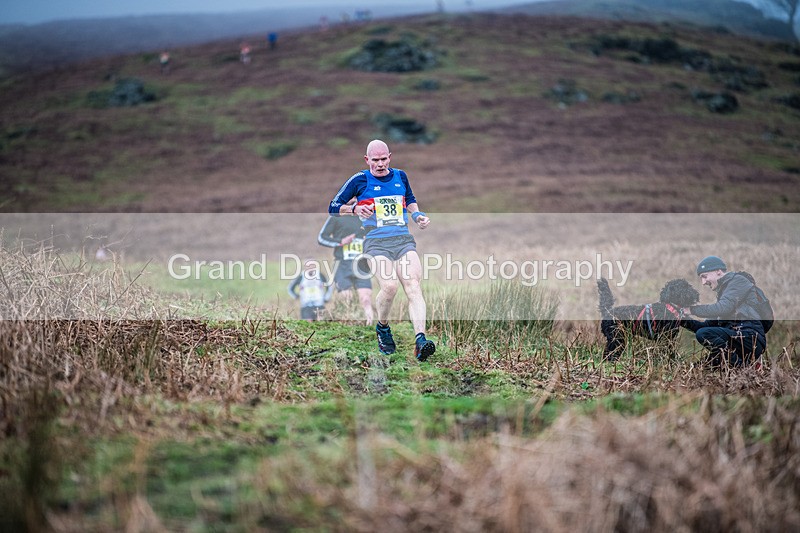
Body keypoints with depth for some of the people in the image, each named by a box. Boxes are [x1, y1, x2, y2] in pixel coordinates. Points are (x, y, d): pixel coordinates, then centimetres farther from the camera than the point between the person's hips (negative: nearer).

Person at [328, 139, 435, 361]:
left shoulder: (400, 176, 16)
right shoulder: (359, 180, 4)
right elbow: (333, 208, 7)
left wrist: (417, 216, 16)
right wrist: (355, 209, -11)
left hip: (404, 240, 4)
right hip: (376, 243, -3)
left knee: (413, 286, -18)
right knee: (389, 286, -25)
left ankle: (420, 341, -27)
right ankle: (382, 328, 4)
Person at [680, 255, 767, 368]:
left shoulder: (738, 280, 1)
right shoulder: (723, 290, 28)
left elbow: (724, 308, -17)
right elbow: (709, 324, 21)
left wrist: (692, 309, -10)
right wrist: (685, 321, 6)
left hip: (751, 338, -10)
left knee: (703, 334, -25)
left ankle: (740, 366, -23)